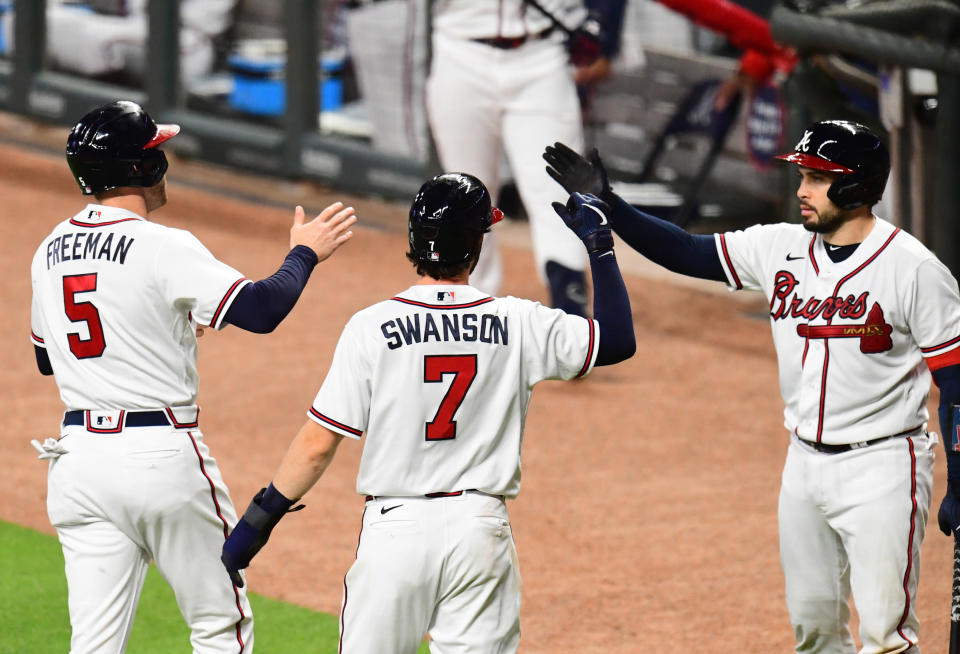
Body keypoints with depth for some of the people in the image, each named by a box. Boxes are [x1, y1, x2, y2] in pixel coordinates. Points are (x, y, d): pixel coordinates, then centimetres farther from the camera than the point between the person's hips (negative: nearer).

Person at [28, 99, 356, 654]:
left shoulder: (51, 251, 9)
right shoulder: (164, 248, -12)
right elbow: (261, 310, -20)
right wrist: (305, 254, -1)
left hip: (78, 459, 6)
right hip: (163, 458, -6)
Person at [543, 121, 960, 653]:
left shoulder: (914, 269, -13)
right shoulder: (780, 248, 4)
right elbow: (688, 253, 8)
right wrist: (606, 204, -4)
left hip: (881, 470, -6)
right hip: (805, 464, 7)